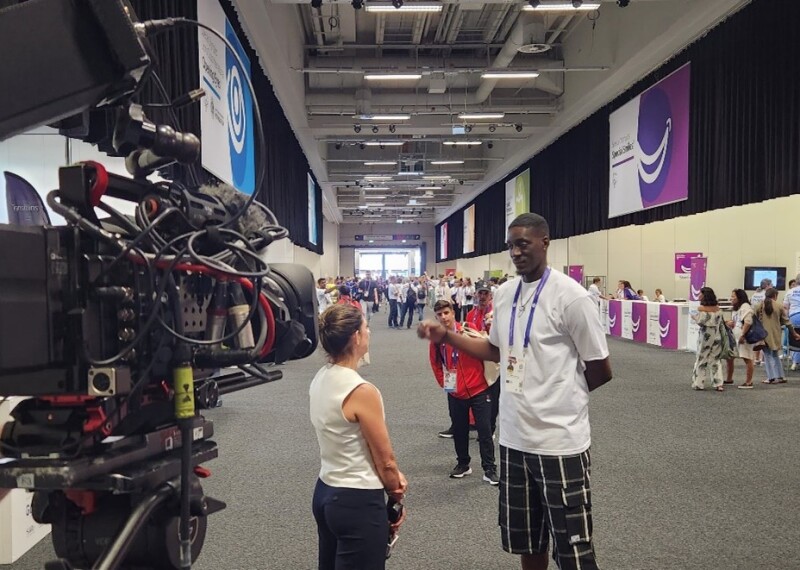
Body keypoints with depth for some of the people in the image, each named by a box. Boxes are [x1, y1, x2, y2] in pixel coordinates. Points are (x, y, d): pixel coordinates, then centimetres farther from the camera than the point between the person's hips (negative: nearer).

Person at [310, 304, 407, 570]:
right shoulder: (362, 392, -24)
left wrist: (392, 478, 2)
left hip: (325, 493, 8)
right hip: (358, 502, -8)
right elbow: (385, 460, -14)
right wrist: (397, 496, 4)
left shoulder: (320, 380, 1)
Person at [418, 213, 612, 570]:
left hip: (559, 440, -6)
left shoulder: (570, 296, -15)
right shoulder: (504, 294, 5)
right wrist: (446, 336, 8)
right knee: (526, 539, 21)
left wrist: (561, 395, 4)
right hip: (514, 437, 6)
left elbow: (601, 371, -9)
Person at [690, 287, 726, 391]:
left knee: (701, 360, 7)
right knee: (716, 360, 11)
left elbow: (699, 321, -18)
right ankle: (718, 384, 5)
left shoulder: (701, 309, -15)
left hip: (705, 337, -4)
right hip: (716, 336, 4)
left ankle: (699, 383, 11)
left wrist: (693, 316, -1)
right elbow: (722, 322, 7)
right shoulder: (717, 308, 3)